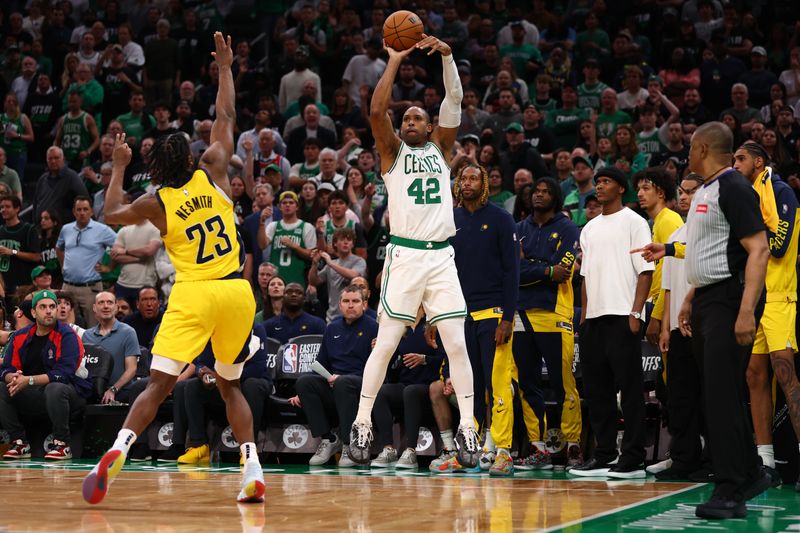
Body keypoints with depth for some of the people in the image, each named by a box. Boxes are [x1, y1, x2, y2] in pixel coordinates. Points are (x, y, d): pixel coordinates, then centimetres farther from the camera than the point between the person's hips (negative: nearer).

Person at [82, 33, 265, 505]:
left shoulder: (156, 203, 2)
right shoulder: (213, 173, 5)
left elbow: (111, 214, 21)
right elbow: (226, 118, 18)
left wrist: (119, 166, 29)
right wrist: (225, 68, 27)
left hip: (194, 294, -3)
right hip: (237, 292, 3)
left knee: (158, 385, -6)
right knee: (231, 385, 18)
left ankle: (116, 455, -25)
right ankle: (254, 471, 6)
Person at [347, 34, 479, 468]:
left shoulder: (440, 148, 17)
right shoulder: (393, 151, 10)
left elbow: (454, 102, 5)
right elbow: (376, 112, -7)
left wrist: (446, 56, -5)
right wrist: (395, 61, -4)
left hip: (441, 256, 3)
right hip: (404, 254, -3)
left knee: (456, 343, -2)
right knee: (386, 342, -4)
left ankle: (467, 428, 0)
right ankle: (362, 423, 2)